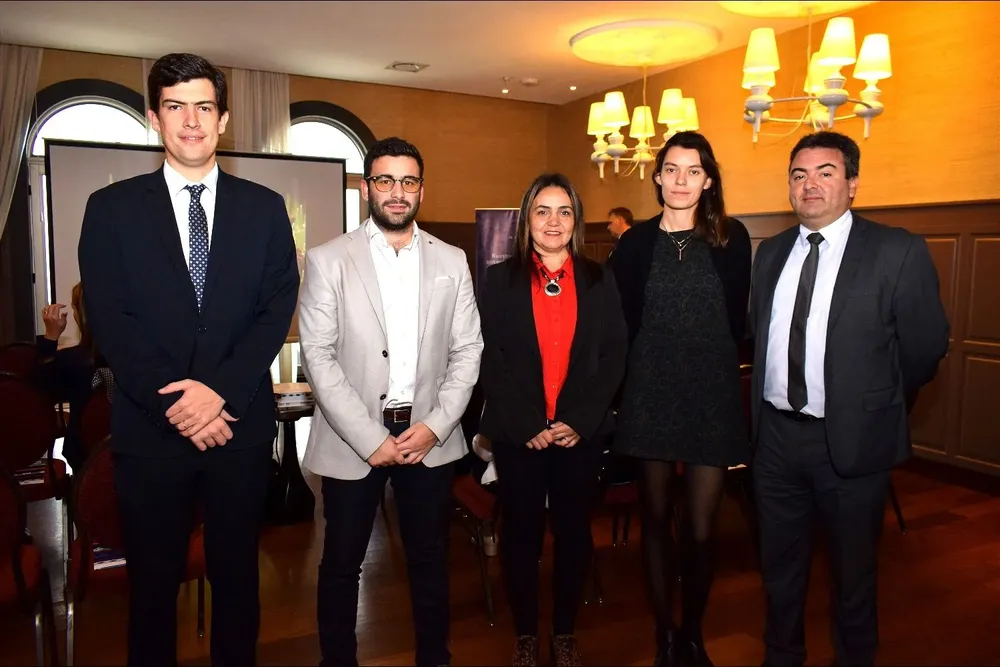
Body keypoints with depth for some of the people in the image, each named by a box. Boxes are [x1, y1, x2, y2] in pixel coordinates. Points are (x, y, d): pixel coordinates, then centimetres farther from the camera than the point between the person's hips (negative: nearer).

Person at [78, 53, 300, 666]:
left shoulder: (264, 207, 4)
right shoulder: (112, 208, 2)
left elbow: (278, 310, -3)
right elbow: (110, 322, -5)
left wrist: (220, 390, -15)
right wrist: (174, 404, -14)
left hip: (241, 422, 1)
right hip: (151, 427, 0)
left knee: (237, 571, 15)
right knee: (154, 580, 14)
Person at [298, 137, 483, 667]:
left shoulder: (451, 261, 5)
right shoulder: (328, 260, -3)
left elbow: (467, 351, 4)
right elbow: (318, 357, -8)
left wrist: (435, 426, -8)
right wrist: (371, 439, -13)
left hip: (430, 437, 2)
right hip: (352, 440, -2)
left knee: (430, 559, 14)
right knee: (342, 564, 12)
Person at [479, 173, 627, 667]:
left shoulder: (599, 280, 5)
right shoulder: (500, 279, 1)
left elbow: (613, 356, 0)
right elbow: (491, 360, -4)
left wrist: (579, 421, -10)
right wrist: (528, 426, -12)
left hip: (579, 432, 1)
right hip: (517, 434, -1)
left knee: (574, 532, 11)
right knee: (521, 533, 9)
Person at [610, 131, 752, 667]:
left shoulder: (731, 239, 2)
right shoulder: (636, 243, 4)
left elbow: (737, 319, 7)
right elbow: (622, 324, 6)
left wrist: (712, 361, 5)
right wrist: (646, 367, 3)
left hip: (713, 396, 0)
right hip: (650, 395, 1)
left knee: (700, 528, 2)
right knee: (656, 517, 10)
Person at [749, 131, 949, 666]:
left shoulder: (898, 251, -10)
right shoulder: (771, 253, 6)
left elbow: (926, 346, -5)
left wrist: (880, 409, 4)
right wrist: (770, 395, 11)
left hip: (850, 440, -4)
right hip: (775, 434, 5)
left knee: (853, 574, 15)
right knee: (779, 566, 20)